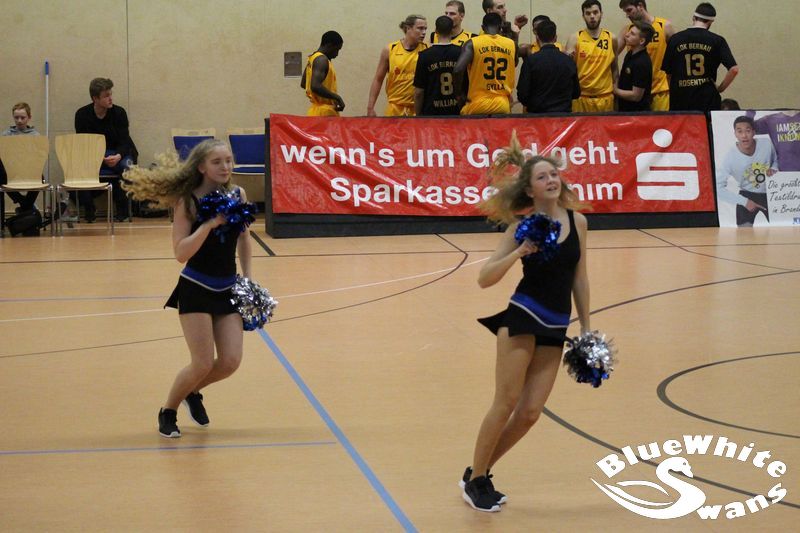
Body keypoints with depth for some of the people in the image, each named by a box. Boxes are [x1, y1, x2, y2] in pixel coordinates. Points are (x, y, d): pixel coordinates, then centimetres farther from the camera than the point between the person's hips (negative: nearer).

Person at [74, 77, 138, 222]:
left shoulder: (119, 112, -5)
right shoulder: (82, 115, -4)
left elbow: (124, 141, -8)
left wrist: (118, 156, -32)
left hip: (118, 153, 0)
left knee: (127, 165, -35)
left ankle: (122, 210, -16)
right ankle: (88, 210, -14)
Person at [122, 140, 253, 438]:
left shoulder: (237, 195, -1)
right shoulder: (188, 201, -14)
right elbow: (181, 253, -22)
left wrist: (247, 278, 12)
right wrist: (209, 224, -29)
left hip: (228, 289, 5)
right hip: (196, 290, -5)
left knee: (230, 362, -3)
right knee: (203, 364, -7)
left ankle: (193, 392, 29)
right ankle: (168, 412, 19)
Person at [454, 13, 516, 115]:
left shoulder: (472, 44, -5)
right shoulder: (511, 44, 4)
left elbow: (458, 70, -17)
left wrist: (460, 93, -4)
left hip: (477, 107, -2)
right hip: (503, 107, 2)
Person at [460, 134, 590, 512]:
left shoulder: (577, 221, 4)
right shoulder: (523, 226, -7)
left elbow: (579, 279, 13)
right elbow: (485, 279, -10)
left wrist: (585, 329, 14)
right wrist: (518, 253, -24)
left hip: (555, 327, 5)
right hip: (522, 317, -5)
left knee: (530, 412, 1)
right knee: (506, 403, -6)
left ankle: (479, 473, 17)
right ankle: (475, 481, 8)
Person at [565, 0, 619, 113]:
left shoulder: (611, 38, 4)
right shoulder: (575, 39, -2)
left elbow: (614, 68, 12)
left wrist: (615, 91, 10)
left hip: (605, 97, 2)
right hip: (581, 96, -2)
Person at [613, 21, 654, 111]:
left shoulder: (642, 63, -23)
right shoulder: (630, 55, 6)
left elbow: (636, 96, -22)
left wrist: (615, 91, -11)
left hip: (637, 111, -9)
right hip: (625, 109, 9)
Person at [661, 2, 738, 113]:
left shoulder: (675, 39, 2)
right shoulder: (717, 41, -2)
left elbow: (667, 71, 7)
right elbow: (734, 69, -9)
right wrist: (721, 88, 4)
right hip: (707, 99, -1)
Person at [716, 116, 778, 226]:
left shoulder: (767, 144, -19)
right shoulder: (730, 158, -25)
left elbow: (777, 160, 4)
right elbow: (718, 187, -21)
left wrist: (774, 169, -20)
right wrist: (744, 201, -23)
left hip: (770, 194, 2)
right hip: (747, 196, -2)